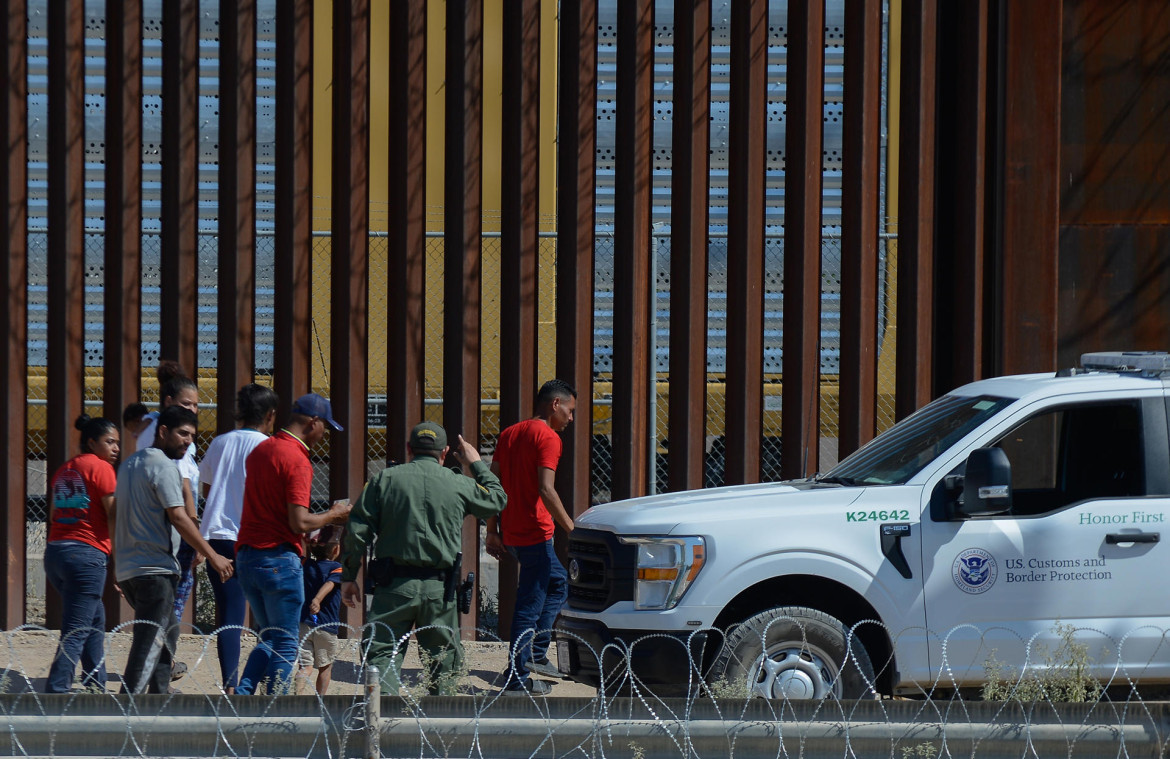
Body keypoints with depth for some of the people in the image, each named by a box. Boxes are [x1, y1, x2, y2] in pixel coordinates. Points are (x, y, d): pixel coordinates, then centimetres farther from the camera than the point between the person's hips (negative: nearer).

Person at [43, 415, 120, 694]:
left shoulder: (63, 471, 18)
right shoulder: (100, 467, -5)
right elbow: (115, 516, -11)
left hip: (54, 552, 8)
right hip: (87, 554, -8)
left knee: (96, 619, 23)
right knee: (76, 633, -9)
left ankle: (96, 685, 26)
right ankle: (56, 692, -16)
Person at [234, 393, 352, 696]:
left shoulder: (260, 450, 12)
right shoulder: (297, 460, -14)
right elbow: (299, 523, -21)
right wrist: (333, 515, -3)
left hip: (247, 555, 8)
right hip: (280, 560, -8)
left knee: (270, 638, 18)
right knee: (285, 647, 1)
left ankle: (242, 693, 3)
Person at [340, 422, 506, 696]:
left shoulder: (385, 479, 3)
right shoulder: (460, 485, 5)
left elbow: (358, 531, 0)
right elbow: (496, 500, 24)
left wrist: (348, 576, 7)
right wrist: (476, 464, 37)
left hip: (394, 584, -1)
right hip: (439, 588, 1)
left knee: (382, 653, 0)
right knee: (444, 657, 14)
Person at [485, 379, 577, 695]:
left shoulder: (509, 434, 14)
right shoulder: (547, 437, -11)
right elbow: (546, 491, -21)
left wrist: (492, 532, 14)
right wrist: (572, 530, -18)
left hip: (510, 534, 9)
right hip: (535, 534, -9)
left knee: (558, 582, 23)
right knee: (530, 606, -4)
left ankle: (536, 653, 18)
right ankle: (518, 679, -3)